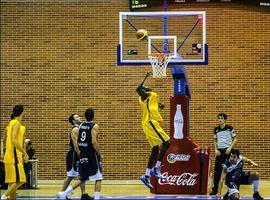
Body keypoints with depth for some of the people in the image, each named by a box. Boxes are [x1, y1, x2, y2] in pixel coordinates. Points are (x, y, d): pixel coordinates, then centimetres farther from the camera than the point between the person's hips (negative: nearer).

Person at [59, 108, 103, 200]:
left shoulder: (81, 125, 10)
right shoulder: (94, 126, -11)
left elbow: (77, 141, 15)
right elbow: (94, 142, -20)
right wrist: (100, 154, -13)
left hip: (83, 155, 7)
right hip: (92, 155, -7)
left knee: (82, 179, 18)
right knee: (98, 179, 1)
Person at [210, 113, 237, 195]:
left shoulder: (230, 128, -3)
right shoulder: (216, 129, 6)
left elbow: (235, 139, 0)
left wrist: (230, 148, -11)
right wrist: (216, 149, 1)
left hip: (228, 150, -3)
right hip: (219, 151, 3)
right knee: (217, 170, 1)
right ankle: (215, 189, 6)